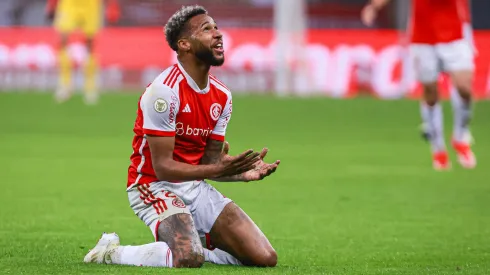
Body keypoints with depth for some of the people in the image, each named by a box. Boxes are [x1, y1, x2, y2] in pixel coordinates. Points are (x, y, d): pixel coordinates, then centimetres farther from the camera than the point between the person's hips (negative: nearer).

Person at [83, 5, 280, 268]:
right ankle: (111, 252, -8)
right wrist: (219, 168, -29)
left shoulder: (222, 95, 5)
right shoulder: (165, 90, -19)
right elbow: (162, 167, -20)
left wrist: (242, 172, -10)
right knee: (189, 260, -34)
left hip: (196, 186, 7)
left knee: (265, 257, -5)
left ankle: (190, 243, 15)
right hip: (155, 186, -7)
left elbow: (209, 163, 10)